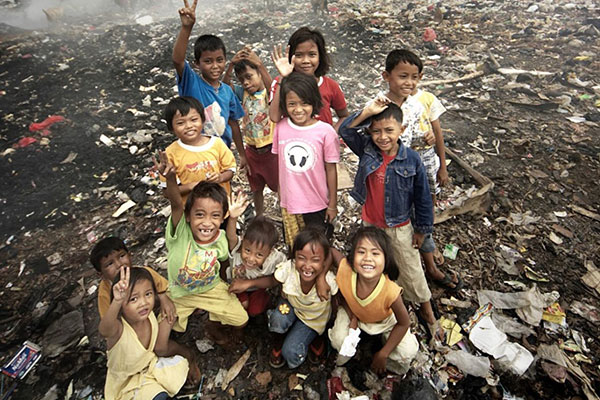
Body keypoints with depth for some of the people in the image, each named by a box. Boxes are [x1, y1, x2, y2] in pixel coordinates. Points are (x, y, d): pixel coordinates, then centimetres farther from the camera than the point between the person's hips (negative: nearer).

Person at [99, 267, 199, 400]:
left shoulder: (149, 316, -19)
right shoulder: (119, 328, -37)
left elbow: (160, 349, -9)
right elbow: (104, 330, -65)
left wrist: (166, 324, -23)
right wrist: (117, 302, -82)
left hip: (150, 364, 6)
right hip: (128, 380, -5)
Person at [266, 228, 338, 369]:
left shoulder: (329, 281, -37)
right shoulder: (287, 269, -36)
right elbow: (272, 282, -16)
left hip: (314, 318, -1)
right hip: (291, 304, 1)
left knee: (291, 353, -16)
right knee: (279, 320, -33)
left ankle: (315, 337, 15)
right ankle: (277, 343, 3)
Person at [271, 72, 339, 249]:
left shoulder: (325, 131, -17)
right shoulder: (280, 127, -8)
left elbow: (331, 169, -9)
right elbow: (279, 164, 3)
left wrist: (333, 204, -3)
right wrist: (280, 193, 9)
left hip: (318, 205, -2)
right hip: (288, 203, 3)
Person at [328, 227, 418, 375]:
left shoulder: (391, 292, -40)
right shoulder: (345, 271, -40)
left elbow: (404, 323, -21)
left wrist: (382, 355, -14)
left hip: (385, 319, 0)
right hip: (353, 312, 1)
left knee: (408, 352, -15)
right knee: (338, 341, -21)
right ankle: (348, 351, 16)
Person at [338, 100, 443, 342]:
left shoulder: (412, 160, -18)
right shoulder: (367, 150, -11)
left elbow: (422, 198, -9)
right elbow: (346, 130, -23)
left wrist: (421, 229, -4)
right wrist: (367, 112, -34)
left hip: (400, 227, -2)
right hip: (371, 224, 3)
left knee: (411, 270, 13)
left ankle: (426, 311, 37)